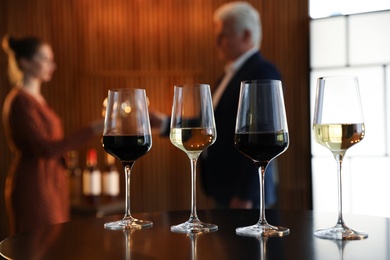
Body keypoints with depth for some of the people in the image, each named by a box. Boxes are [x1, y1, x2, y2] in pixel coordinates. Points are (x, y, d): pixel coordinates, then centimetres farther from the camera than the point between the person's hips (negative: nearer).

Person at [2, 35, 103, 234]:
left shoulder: (36, 99, 15)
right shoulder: (21, 101, -14)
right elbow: (46, 149, -23)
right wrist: (92, 130, -24)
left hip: (50, 186, 9)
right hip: (34, 188, -9)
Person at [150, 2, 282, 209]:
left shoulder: (263, 73, -13)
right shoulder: (230, 75, 16)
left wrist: (245, 196, -21)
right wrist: (163, 123, 8)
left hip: (246, 194, -9)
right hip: (225, 191, 9)